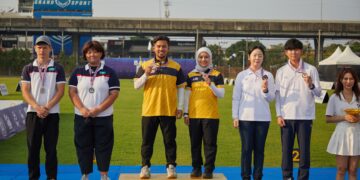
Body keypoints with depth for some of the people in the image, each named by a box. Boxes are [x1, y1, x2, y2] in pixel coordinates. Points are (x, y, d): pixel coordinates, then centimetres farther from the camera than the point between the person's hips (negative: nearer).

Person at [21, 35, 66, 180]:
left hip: (52, 113, -1)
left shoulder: (58, 68, 4)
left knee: (51, 148, 3)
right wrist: (37, 107, -16)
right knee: (33, 147, 3)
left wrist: (47, 107, -15)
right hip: (33, 113, 1)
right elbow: (25, 91, 0)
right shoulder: (28, 69, 7)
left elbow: (60, 91, -2)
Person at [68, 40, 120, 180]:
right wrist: (82, 109, -14)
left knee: (103, 146, 2)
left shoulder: (109, 72, 2)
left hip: (103, 117, -2)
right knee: (83, 146, 5)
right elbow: (72, 92, 2)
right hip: (82, 117, 2)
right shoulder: (78, 72, 8)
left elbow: (114, 93, -5)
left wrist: (98, 109, -15)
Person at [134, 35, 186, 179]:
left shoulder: (176, 67, 4)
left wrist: (180, 107, 1)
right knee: (147, 140, 7)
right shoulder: (145, 65, 4)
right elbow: (136, 86, 2)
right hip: (149, 110, 0)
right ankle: (145, 167, 15)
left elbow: (180, 88, 7)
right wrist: (146, 74, -16)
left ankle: (171, 166, 15)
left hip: (169, 111, 0)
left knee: (170, 140, 6)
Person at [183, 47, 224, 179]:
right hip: (194, 115, 2)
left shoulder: (217, 75, 2)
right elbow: (187, 95, 8)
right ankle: (196, 168, 17)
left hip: (211, 115, -2)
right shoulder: (191, 75, 7)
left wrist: (210, 84, -19)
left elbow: (221, 95, -5)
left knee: (210, 143, 1)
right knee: (195, 143, 8)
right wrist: (185, 113, 3)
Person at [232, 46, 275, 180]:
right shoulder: (241, 75, 4)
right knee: (246, 148, 1)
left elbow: (271, 98, 3)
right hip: (245, 117, 0)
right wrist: (235, 116, 0)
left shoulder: (268, 75, 4)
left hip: (263, 117, 1)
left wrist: (265, 89, -16)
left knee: (259, 148, 5)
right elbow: (236, 97, 5)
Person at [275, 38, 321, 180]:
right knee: (286, 149, 5)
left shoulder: (311, 70, 0)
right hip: (287, 116, 1)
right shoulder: (281, 71, 5)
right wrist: (279, 115, -1)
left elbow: (318, 93, -1)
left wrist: (310, 85, -21)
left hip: (305, 116, -1)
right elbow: (277, 94, 5)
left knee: (304, 149, 3)